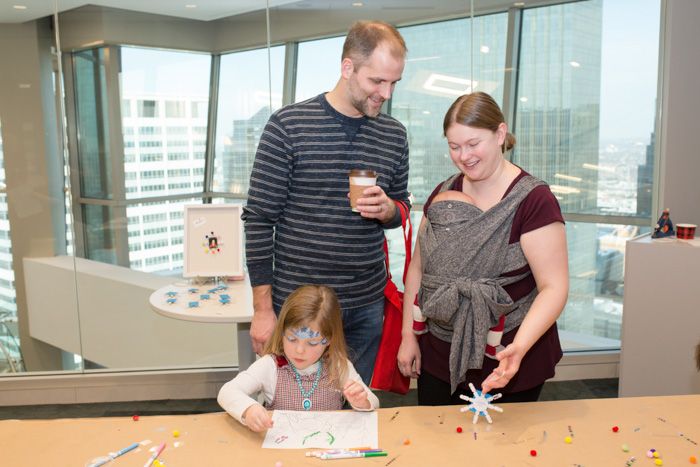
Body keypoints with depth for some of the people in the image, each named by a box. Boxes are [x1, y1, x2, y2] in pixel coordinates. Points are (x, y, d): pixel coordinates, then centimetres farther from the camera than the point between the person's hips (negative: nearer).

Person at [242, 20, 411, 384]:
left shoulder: (394, 135, 3)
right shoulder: (288, 126, -10)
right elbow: (260, 220, -8)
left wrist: (389, 210, -10)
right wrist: (262, 310, -9)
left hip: (368, 306, 4)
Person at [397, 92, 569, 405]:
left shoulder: (533, 200, -14)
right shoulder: (443, 195, 4)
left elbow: (554, 287, -17)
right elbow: (418, 267, 9)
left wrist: (519, 347, -30)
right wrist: (408, 334, 6)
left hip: (507, 367, -4)